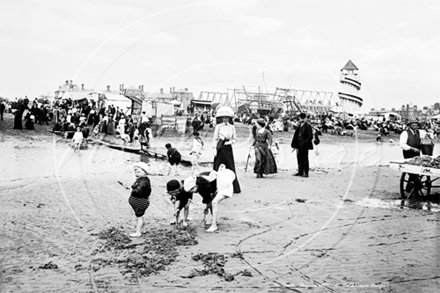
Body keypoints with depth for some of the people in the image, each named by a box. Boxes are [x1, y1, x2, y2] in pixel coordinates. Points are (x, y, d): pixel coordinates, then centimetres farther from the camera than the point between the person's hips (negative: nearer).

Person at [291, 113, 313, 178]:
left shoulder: (308, 126, -8)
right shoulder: (299, 126, 13)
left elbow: (310, 136, -11)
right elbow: (296, 135, 15)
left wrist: (305, 143, -19)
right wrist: (295, 144, 9)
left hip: (304, 145, -7)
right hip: (299, 145, 7)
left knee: (305, 159, -3)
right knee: (299, 158, 10)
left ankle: (306, 173, 2)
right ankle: (300, 172, 19)